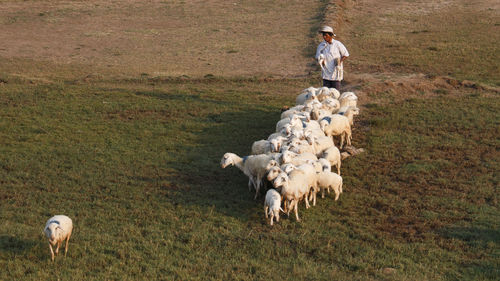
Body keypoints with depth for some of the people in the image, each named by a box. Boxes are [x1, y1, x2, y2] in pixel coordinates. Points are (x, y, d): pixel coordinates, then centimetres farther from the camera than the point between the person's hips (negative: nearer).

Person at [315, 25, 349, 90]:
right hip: (326, 73, 3)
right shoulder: (321, 46, 3)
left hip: (335, 72, -3)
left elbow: (346, 55, 1)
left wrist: (339, 61, -14)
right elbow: (317, 57, 12)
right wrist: (320, 61, -10)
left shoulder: (337, 44, -6)